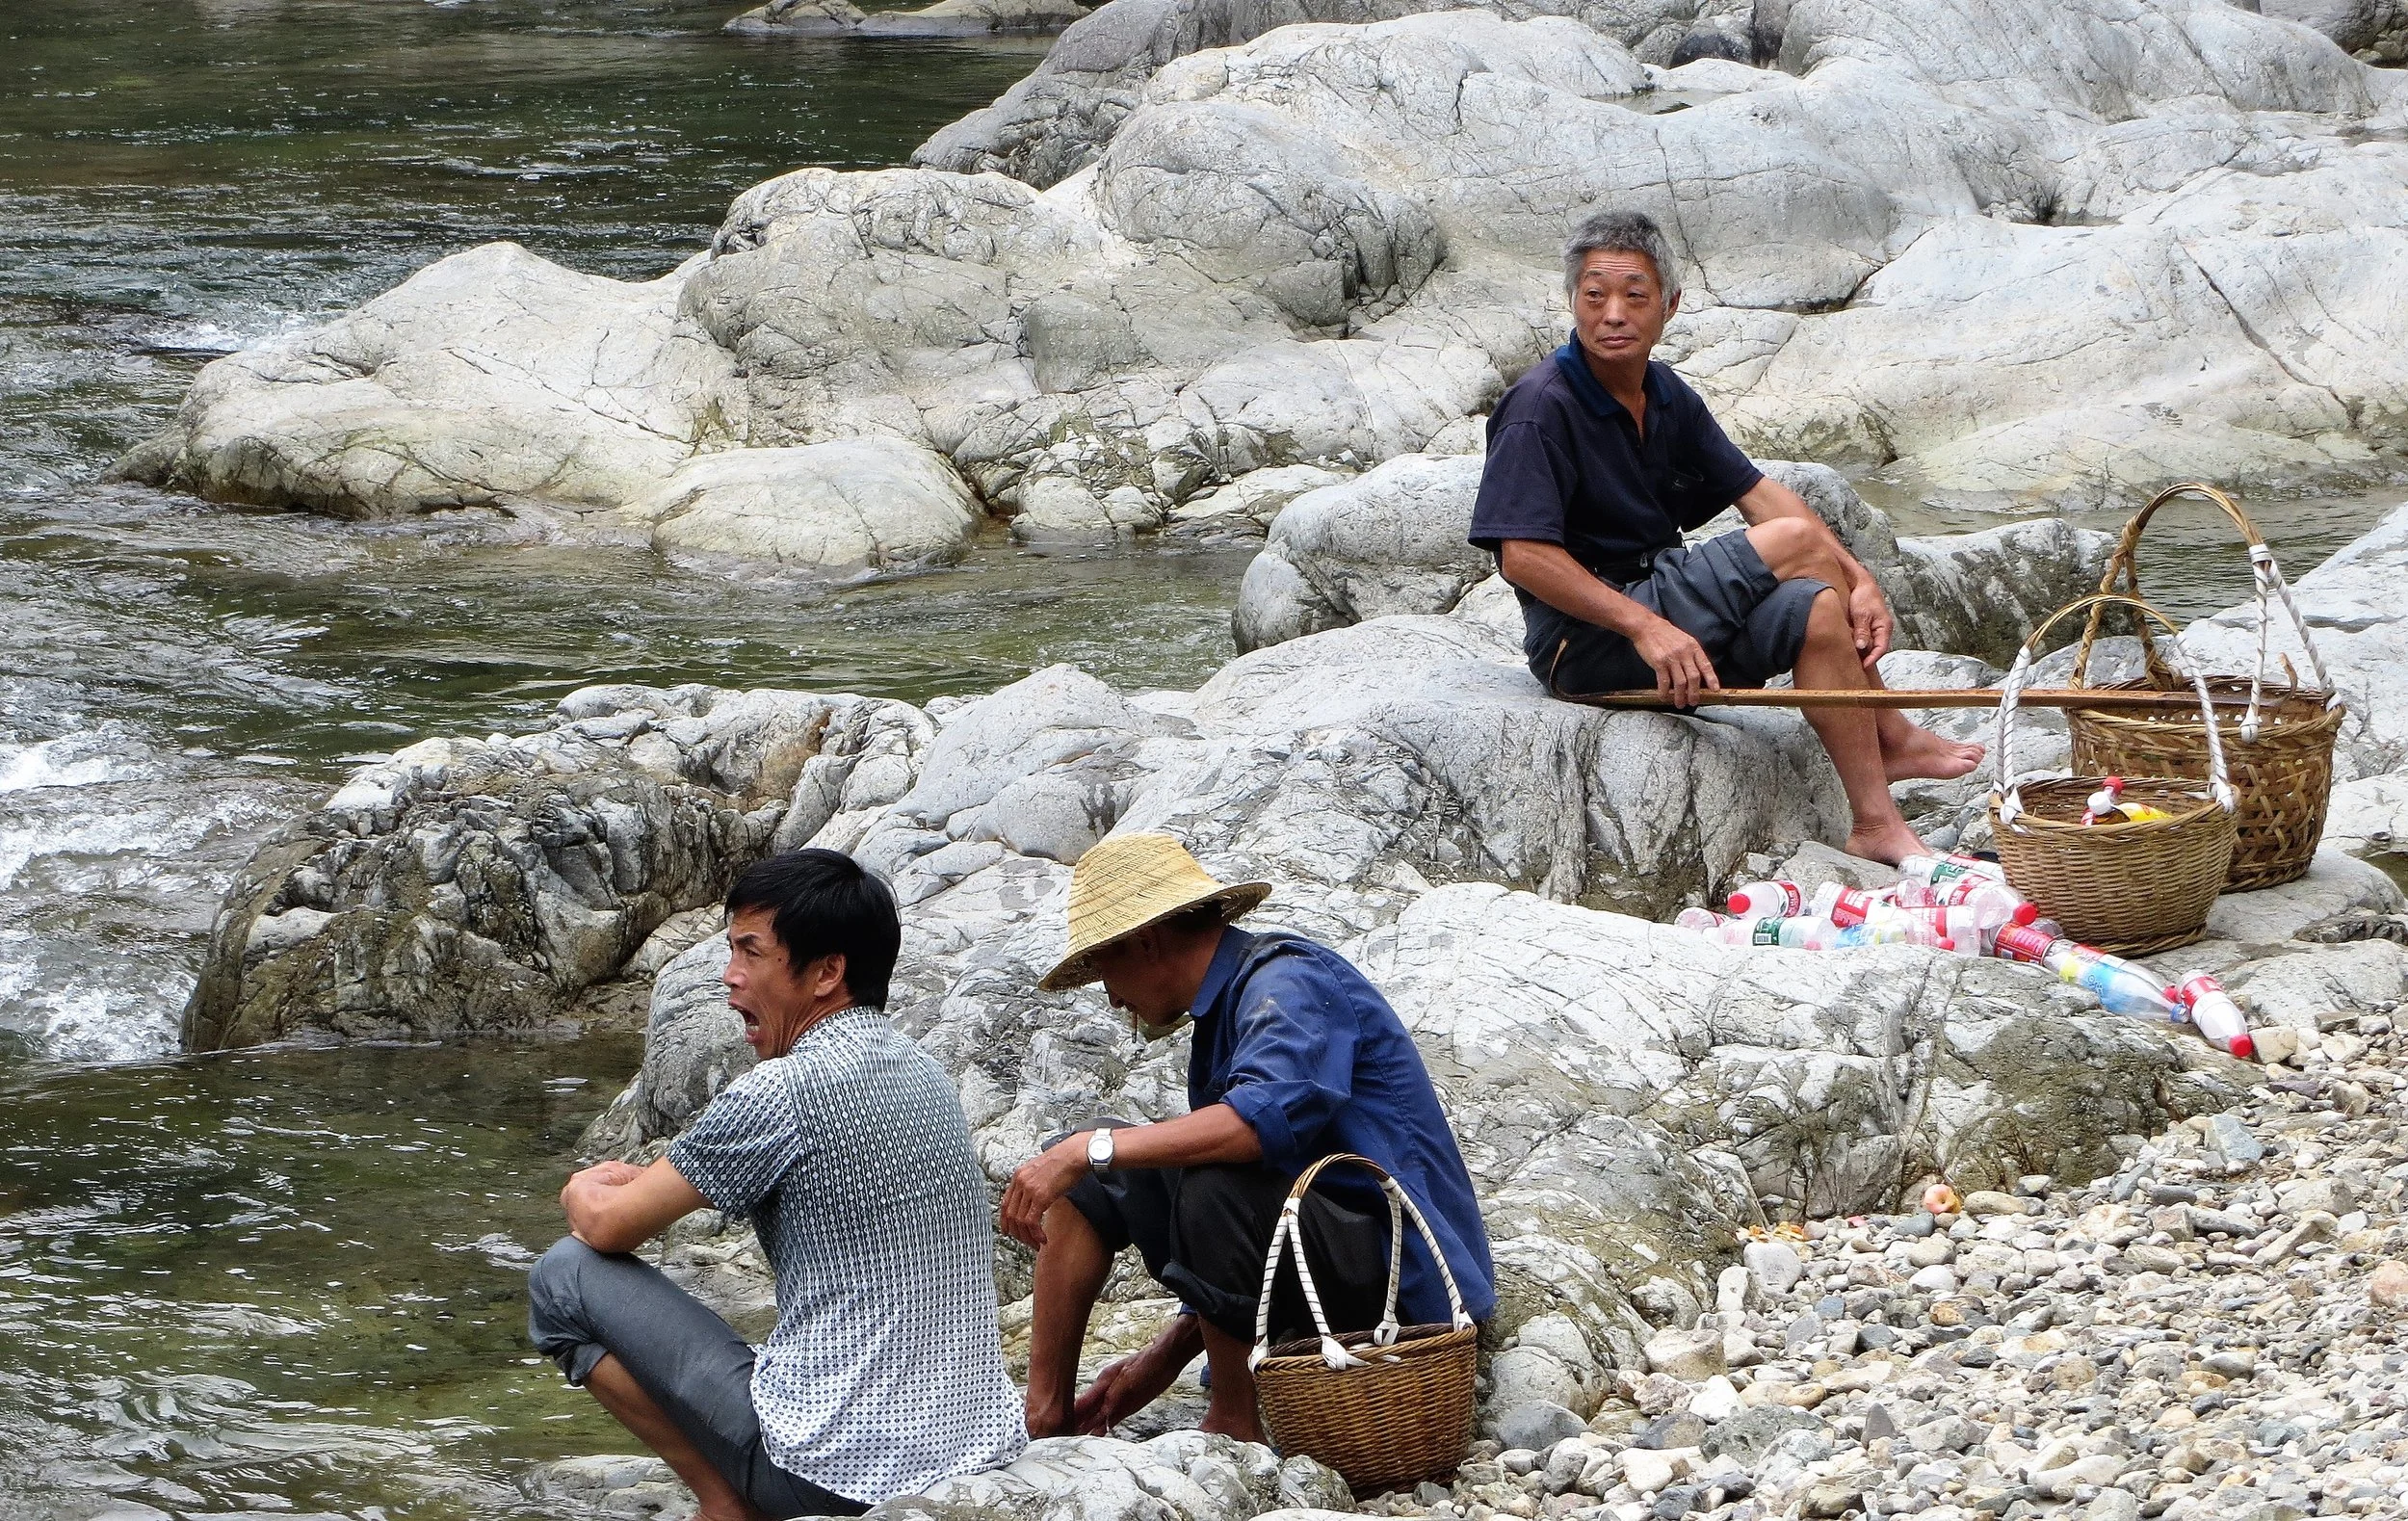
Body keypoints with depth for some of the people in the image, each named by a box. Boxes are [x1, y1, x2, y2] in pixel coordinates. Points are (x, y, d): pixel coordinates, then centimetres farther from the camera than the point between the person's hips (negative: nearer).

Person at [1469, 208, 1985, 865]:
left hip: (1659, 603, 8)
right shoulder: (1541, 408, -17)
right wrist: (1646, 628, -30)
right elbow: (1523, 557, -24)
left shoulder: (1668, 396, 9)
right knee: (1798, 544, -14)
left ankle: (1877, 824, -6)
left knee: (1815, 608, -15)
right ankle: (1891, 738, 3)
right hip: (1585, 643, -8)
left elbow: (1757, 492, 8)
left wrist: (1859, 580, -5)